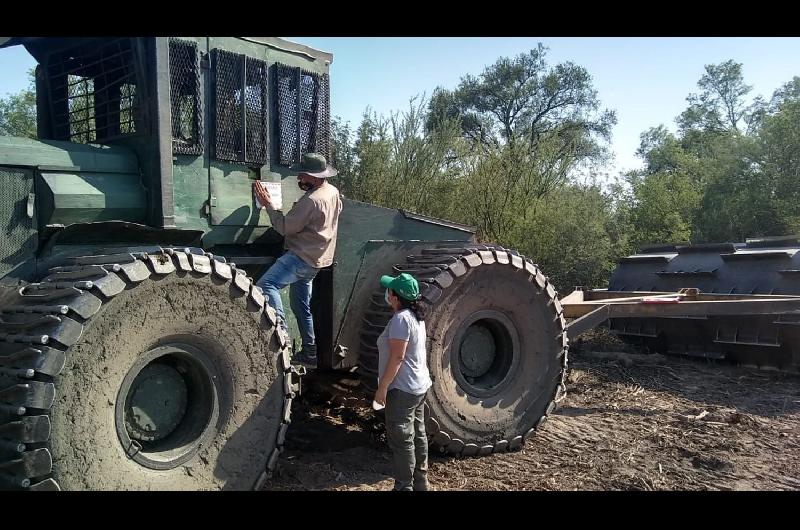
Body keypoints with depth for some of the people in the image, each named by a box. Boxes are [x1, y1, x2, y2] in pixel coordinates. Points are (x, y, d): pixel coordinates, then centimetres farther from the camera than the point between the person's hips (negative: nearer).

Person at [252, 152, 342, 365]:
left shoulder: (311, 200, -22)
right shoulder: (333, 192, 7)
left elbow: (285, 227, -18)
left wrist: (268, 204, -6)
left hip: (302, 258, -10)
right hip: (315, 259, 10)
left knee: (266, 285, -21)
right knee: (301, 304, 17)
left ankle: (281, 330, -25)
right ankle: (310, 352, 22)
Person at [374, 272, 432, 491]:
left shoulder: (400, 319, -20)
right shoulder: (416, 317, 10)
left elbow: (397, 356, -24)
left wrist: (382, 387, -20)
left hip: (402, 389, -10)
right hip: (419, 385, 10)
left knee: (401, 440, -2)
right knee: (418, 435, 17)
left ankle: (404, 486, 5)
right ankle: (420, 483, 28)